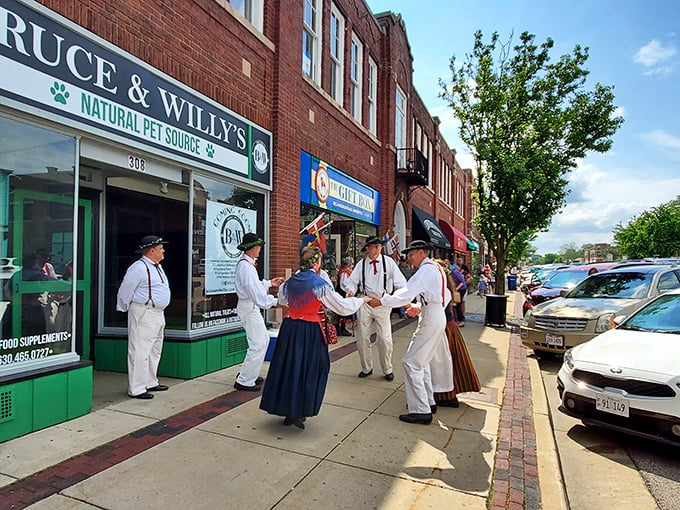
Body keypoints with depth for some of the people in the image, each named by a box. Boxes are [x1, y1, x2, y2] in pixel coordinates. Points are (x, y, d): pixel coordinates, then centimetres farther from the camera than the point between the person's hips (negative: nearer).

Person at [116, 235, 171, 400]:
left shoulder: (157, 266, 15)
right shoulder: (139, 268, -16)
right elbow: (125, 290, -12)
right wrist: (124, 309, -3)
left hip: (158, 313, 10)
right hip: (143, 314, -10)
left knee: (154, 350, 18)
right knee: (140, 352, -5)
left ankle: (151, 382, 31)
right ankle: (136, 389, 2)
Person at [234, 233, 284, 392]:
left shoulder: (245, 263, 11)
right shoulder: (246, 266, -22)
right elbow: (256, 292, -27)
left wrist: (269, 283, 17)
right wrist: (276, 300, -25)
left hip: (252, 307, 11)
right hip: (249, 308, -11)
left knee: (264, 339, 19)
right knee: (258, 344, -7)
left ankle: (249, 374, 30)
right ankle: (244, 381, 3)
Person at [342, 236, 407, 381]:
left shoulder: (388, 262, -2)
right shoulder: (361, 264, 3)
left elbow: (399, 281, -6)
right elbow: (352, 281, 2)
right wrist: (351, 290, -20)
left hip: (383, 303, -2)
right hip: (365, 303, 2)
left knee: (385, 339, -2)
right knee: (363, 338, 9)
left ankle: (387, 370, 21)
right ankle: (366, 368, 30)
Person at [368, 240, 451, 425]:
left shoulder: (426, 270, -14)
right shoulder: (436, 268, 16)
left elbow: (407, 293, -25)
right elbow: (446, 296, 20)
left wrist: (381, 301, -22)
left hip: (430, 320, -11)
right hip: (437, 317, 11)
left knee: (412, 363, -10)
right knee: (422, 361, 20)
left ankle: (421, 411, -8)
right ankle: (428, 402, 30)